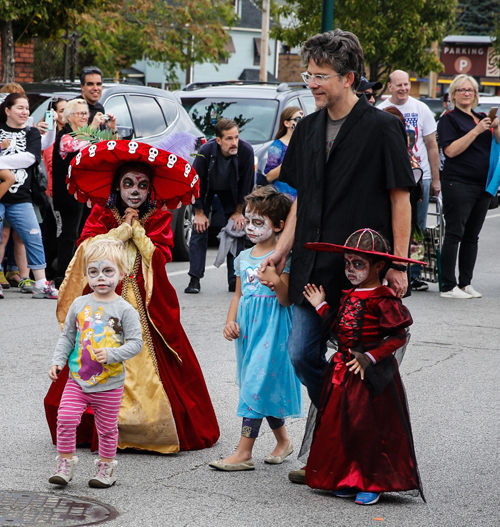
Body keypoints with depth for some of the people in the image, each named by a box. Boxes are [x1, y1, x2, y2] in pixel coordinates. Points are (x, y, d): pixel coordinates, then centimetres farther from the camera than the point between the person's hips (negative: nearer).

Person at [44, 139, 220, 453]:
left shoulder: (159, 218, 7)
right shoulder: (102, 213, 7)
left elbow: (160, 256, -6)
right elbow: (86, 246, -8)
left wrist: (137, 229, -8)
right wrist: (123, 230, -9)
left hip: (148, 303, 0)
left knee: (152, 364, -5)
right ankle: (98, 429, 4)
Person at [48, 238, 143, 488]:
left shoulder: (124, 310, -8)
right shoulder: (79, 305, 3)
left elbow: (136, 342, -11)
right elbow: (67, 336, 12)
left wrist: (111, 354, -23)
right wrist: (58, 360, 0)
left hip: (109, 384, -3)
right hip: (77, 379, 3)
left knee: (107, 428, 8)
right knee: (66, 418, -8)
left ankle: (106, 467, 25)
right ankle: (65, 463, 6)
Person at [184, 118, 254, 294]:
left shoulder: (246, 151, -32)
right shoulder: (206, 152, -35)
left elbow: (246, 184, -17)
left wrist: (238, 212, -10)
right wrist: (199, 212, -13)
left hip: (231, 190, 2)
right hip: (207, 189, -1)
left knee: (237, 230, -4)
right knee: (199, 228, -10)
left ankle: (235, 281, 2)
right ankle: (194, 279, -8)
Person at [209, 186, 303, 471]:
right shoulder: (244, 258, 11)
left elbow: (287, 300, -12)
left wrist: (277, 281, -30)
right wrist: (231, 321, 2)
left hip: (272, 328, -7)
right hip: (247, 328, 7)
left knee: (257, 385, -10)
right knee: (267, 388, 13)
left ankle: (244, 452, -9)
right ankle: (283, 440, 31)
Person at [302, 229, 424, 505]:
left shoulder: (383, 299, -14)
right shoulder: (349, 295, 10)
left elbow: (398, 337, -15)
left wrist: (370, 357, -23)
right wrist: (321, 306, 15)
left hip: (372, 374, -8)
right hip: (343, 369, 8)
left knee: (369, 426, -1)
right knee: (341, 425, 8)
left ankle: (372, 483, 10)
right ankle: (349, 479, 19)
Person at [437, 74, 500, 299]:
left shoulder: (482, 118, 16)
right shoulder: (449, 119, -2)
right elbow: (451, 150, -14)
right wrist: (477, 131, -17)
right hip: (458, 184, -6)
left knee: (472, 236, 8)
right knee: (454, 234, -8)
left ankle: (465, 283, 13)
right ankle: (448, 286, -7)